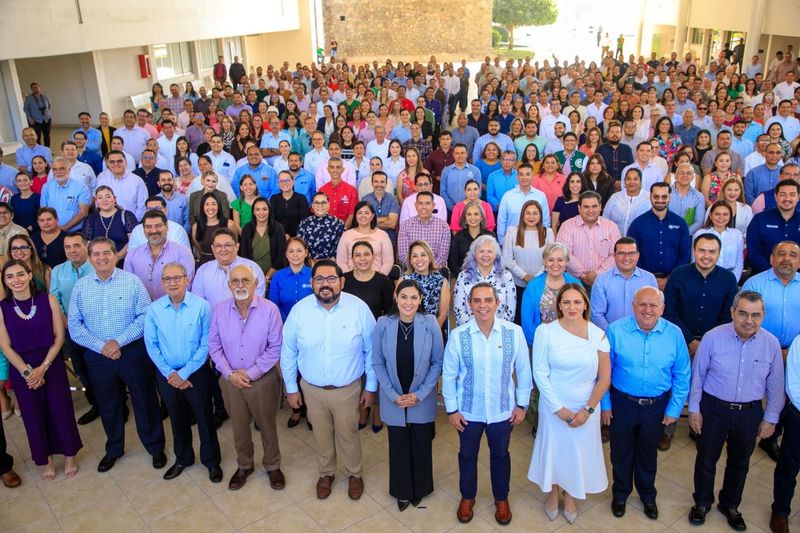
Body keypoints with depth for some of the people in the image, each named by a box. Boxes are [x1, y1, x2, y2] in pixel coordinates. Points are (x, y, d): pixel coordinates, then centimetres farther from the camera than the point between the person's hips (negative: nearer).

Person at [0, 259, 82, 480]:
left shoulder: (48, 300, -8)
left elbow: (59, 337, -6)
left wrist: (43, 367, -13)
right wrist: (26, 372, -12)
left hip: (52, 365, 0)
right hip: (21, 369, 1)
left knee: (61, 410, 7)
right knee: (34, 415, 12)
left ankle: (69, 456, 29)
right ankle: (46, 459, 32)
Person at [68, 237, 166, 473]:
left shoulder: (132, 282, -9)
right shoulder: (80, 287, 0)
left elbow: (145, 317, -13)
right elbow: (74, 325, -2)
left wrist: (118, 341, -18)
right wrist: (101, 346, -13)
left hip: (133, 352, -2)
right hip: (97, 356, 3)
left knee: (145, 400, 9)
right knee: (107, 405, 18)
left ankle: (155, 447, 29)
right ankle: (113, 449, 40)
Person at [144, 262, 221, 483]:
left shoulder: (202, 306, -16)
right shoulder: (153, 310, -7)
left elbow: (206, 344, -14)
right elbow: (151, 346, -3)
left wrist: (185, 373, -13)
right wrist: (169, 374, -8)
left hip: (197, 373, -2)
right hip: (167, 375, 3)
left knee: (204, 418, 11)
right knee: (177, 419, 20)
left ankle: (211, 460, 31)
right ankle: (182, 458, 41)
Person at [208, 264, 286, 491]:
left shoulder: (270, 310, -16)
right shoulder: (219, 310, -7)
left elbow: (275, 347, -13)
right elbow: (214, 346, -2)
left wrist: (251, 373, -15)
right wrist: (230, 373, -12)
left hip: (263, 380, -2)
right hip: (231, 381, 2)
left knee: (267, 425, 15)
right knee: (239, 427, 19)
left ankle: (272, 466, 38)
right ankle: (244, 466, 42)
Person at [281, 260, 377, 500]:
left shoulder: (359, 309, -18)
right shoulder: (299, 311, -14)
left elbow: (371, 351, -7)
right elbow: (288, 353, -2)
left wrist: (371, 387, -2)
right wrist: (291, 388, 2)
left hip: (347, 389, -1)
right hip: (312, 389, 2)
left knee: (348, 435, 17)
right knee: (321, 435, 21)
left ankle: (354, 474, 44)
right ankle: (326, 473, 47)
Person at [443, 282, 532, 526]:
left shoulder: (514, 332, -17)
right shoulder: (458, 335, -18)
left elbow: (523, 370, -4)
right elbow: (448, 375, -7)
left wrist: (522, 404, 1)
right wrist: (452, 409, -4)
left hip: (502, 409, 0)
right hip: (468, 410, 0)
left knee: (500, 455, 22)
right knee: (467, 455, 21)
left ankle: (501, 499, 47)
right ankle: (467, 497, 47)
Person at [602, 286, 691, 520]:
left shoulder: (674, 334, -11)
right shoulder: (616, 330, -16)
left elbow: (682, 376, -3)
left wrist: (674, 409, -3)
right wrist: (605, 404, -5)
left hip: (657, 406, 1)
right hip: (622, 403, -1)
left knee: (648, 455, 22)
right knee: (621, 453, 18)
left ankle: (648, 496, 46)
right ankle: (620, 494, 43)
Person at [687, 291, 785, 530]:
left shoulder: (772, 344, -11)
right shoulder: (712, 337, -18)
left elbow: (775, 385, 1)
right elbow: (697, 375, -7)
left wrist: (770, 418, 4)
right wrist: (694, 409, -4)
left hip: (750, 413, 2)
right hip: (713, 409, -2)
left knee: (739, 463, 20)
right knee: (706, 459, 14)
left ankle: (730, 505, 44)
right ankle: (702, 502, 38)